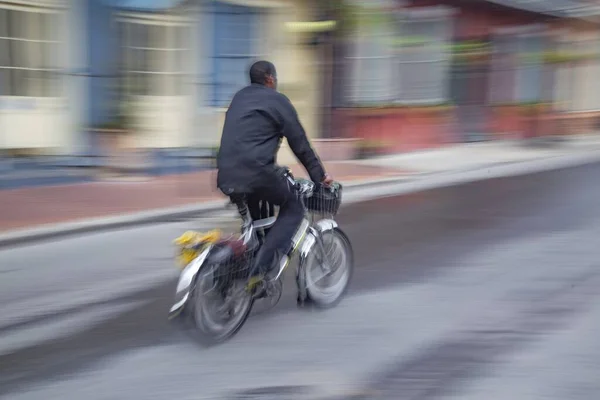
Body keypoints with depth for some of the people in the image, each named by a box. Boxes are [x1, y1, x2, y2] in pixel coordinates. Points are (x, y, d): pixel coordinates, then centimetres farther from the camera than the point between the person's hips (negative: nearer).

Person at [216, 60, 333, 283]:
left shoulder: (239, 98, 23)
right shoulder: (277, 100, 2)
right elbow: (299, 143, 1)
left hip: (226, 175, 7)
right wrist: (319, 175, 10)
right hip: (255, 172, -7)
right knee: (293, 209, 8)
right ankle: (260, 268, -8)